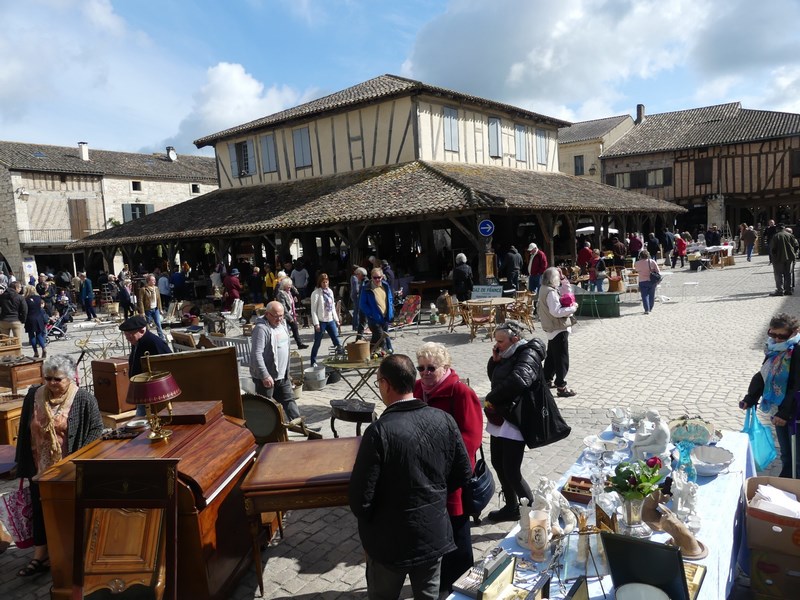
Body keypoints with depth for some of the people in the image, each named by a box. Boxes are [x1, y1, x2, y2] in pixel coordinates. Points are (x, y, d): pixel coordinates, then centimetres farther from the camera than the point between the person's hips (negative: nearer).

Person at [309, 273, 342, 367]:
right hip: (321, 321, -5)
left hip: (330, 320, 5)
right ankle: (313, 362, 17)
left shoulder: (330, 291, 10)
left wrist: (336, 319, 12)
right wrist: (316, 323, -16)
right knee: (317, 343, 4)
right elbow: (313, 310, -11)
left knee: (337, 340, 2)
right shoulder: (316, 293, -9)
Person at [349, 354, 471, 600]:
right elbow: (463, 472, 1)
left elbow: (361, 495, -20)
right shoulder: (444, 420, -11)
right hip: (435, 533, 4)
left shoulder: (379, 431, -26)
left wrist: (369, 522, 1)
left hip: (390, 539, -4)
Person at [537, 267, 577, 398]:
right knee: (562, 359, -4)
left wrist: (567, 307, 5)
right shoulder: (551, 292, -21)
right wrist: (572, 308, -17)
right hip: (559, 330, -10)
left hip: (552, 330, 10)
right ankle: (561, 387, 0)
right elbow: (556, 311, -27)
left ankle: (547, 380, 33)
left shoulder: (544, 290, 10)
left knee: (552, 356, 22)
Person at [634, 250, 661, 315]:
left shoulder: (637, 263, -7)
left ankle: (647, 309, -14)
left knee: (645, 296, -2)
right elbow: (658, 271, -1)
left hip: (643, 281, -2)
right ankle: (650, 308, 26)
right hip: (652, 281, 3)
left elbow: (636, 270, 12)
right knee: (651, 295, 16)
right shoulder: (652, 262, -2)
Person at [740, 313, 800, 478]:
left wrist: (785, 413, -25)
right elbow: (762, 376, 11)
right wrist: (749, 399, 1)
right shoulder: (774, 350, 3)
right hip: (779, 410, 7)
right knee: (785, 453, 23)